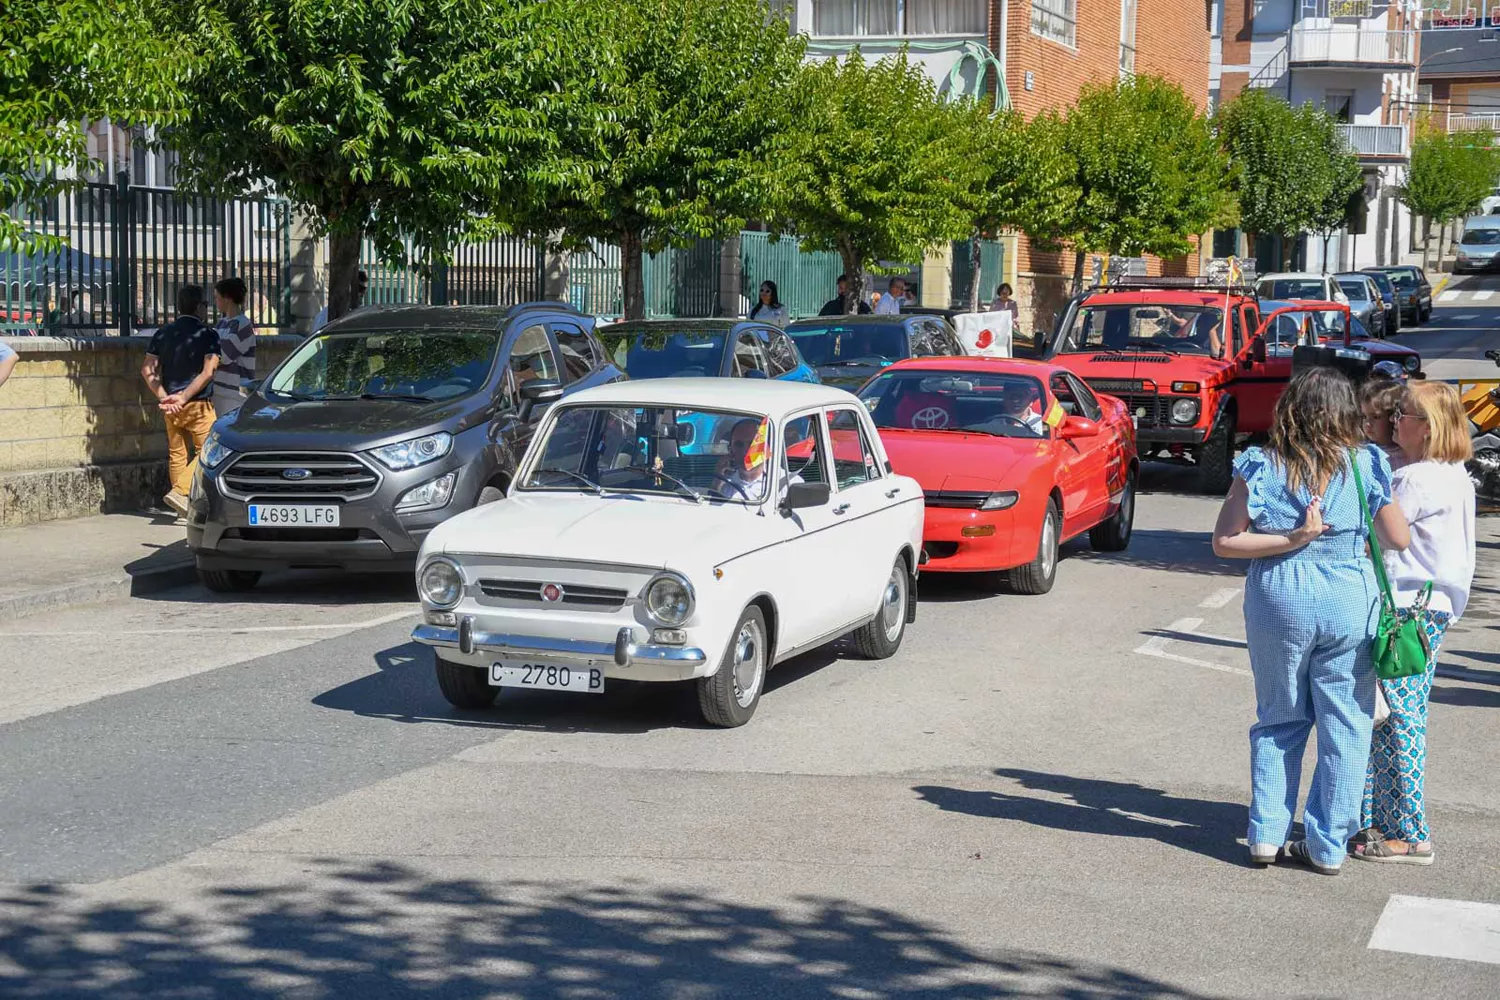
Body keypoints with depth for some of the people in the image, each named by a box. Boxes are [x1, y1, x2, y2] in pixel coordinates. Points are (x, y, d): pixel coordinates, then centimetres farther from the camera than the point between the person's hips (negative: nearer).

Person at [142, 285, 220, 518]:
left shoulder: (162, 334, 7)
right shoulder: (207, 335, -8)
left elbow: (148, 370, 1)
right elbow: (207, 372, -18)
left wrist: (163, 397, -5)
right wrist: (184, 397, -18)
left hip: (172, 405, 6)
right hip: (198, 404, -5)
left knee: (176, 453, 13)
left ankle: (184, 505, 16)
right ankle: (179, 491, -17)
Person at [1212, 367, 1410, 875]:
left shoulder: (1261, 467, -4)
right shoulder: (1365, 467, -5)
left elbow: (1224, 542, -8)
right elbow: (1397, 538, 3)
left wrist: (1291, 539, -10)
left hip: (1278, 604, 1)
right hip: (1349, 603, -1)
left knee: (1278, 721, 16)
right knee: (1345, 727, 8)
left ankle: (1267, 834, 15)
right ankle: (1328, 846, 12)